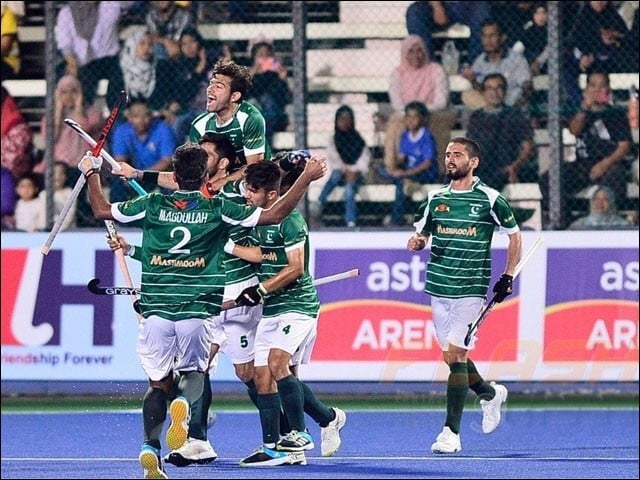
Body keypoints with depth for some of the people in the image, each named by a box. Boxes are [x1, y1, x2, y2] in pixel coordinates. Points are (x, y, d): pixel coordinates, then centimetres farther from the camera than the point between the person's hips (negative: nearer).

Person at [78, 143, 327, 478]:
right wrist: (307, 177, 3)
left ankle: (150, 448, -7)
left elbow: (101, 210, 15)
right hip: (197, 312, -1)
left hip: (156, 310, 1)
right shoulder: (218, 209, 0)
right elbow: (275, 214, -3)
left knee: (159, 383, 12)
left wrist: (91, 173, 31)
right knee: (193, 373, 20)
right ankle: (183, 403, -16)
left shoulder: (153, 204, 4)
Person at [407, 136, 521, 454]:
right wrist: (417, 242, -8)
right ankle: (490, 393, 39)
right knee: (452, 357, 10)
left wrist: (508, 277, 1)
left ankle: (451, 432, -10)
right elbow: (421, 234, 17)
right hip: (439, 288, 5)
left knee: (456, 355, -12)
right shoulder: (435, 198, 8)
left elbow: (515, 236, 7)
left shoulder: (489, 199, -3)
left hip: (471, 289, -5)